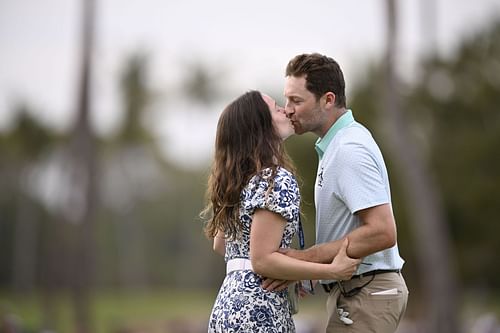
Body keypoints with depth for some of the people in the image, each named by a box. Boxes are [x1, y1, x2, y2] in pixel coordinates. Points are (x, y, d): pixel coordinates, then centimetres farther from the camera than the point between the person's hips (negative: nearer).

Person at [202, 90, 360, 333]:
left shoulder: (241, 179, 13)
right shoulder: (278, 180, -14)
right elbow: (262, 260, -20)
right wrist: (332, 271, -17)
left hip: (231, 303, 9)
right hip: (257, 311, -9)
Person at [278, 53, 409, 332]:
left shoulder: (349, 150, -20)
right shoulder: (337, 143, 13)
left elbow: (382, 232, -27)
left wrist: (304, 258, -25)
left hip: (364, 295, -10)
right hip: (352, 288, 10)